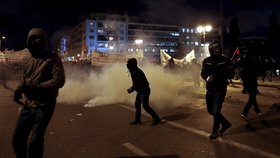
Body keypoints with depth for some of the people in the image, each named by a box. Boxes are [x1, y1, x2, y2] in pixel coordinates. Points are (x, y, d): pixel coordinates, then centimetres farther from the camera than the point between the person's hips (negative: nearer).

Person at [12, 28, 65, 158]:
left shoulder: (53, 59, -8)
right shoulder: (27, 60, 11)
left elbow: (59, 81, -17)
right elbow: (24, 78, 19)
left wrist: (37, 87, -24)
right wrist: (19, 89, -4)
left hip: (44, 106, -6)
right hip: (28, 105, 7)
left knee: (33, 141, -7)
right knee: (17, 137, 14)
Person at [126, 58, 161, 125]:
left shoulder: (136, 72, -22)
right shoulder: (134, 71, 11)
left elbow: (137, 83, -23)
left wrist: (131, 89, -10)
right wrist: (132, 88, 8)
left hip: (144, 91, -11)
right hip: (140, 91, 11)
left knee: (145, 106, -8)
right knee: (137, 104, 12)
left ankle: (157, 119, 1)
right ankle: (137, 119, 20)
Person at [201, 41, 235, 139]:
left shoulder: (226, 60, -6)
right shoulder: (206, 61, 4)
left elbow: (231, 75, -7)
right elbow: (203, 73, 7)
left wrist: (219, 75, -23)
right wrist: (207, 77, -16)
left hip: (220, 89, -5)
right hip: (210, 89, 5)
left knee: (216, 111, -2)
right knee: (210, 110, 14)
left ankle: (215, 131, 20)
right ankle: (226, 123, 37)